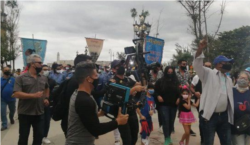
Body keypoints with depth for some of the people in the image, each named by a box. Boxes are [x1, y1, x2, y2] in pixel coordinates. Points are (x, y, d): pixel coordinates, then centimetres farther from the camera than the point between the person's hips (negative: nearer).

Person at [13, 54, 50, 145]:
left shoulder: (44, 78, 8)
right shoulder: (21, 78, -9)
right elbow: (16, 94, -18)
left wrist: (46, 98, 11)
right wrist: (33, 95, -24)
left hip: (39, 113, 4)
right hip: (25, 114, -4)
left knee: (39, 136, 13)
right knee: (23, 137, 11)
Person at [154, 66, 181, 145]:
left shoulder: (176, 82, 8)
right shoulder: (160, 81, -1)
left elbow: (179, 92, 15)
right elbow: (155, 91, 0)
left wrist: (178, 98, -1)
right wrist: (158, 96, -18)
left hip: (173, 105, 4)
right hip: (164, 105, -3)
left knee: (171, 122, 11)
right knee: (165, 121, -8)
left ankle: (169, 136, 30)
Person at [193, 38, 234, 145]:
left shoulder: (229, 80, 18)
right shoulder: (208, 74, -2)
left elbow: (230, 98, 19)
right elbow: (197, 65, -19)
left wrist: (231, 116, 15)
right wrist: (200, 49, -33)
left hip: (224, 116, 7)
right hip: (210, 115, -6)